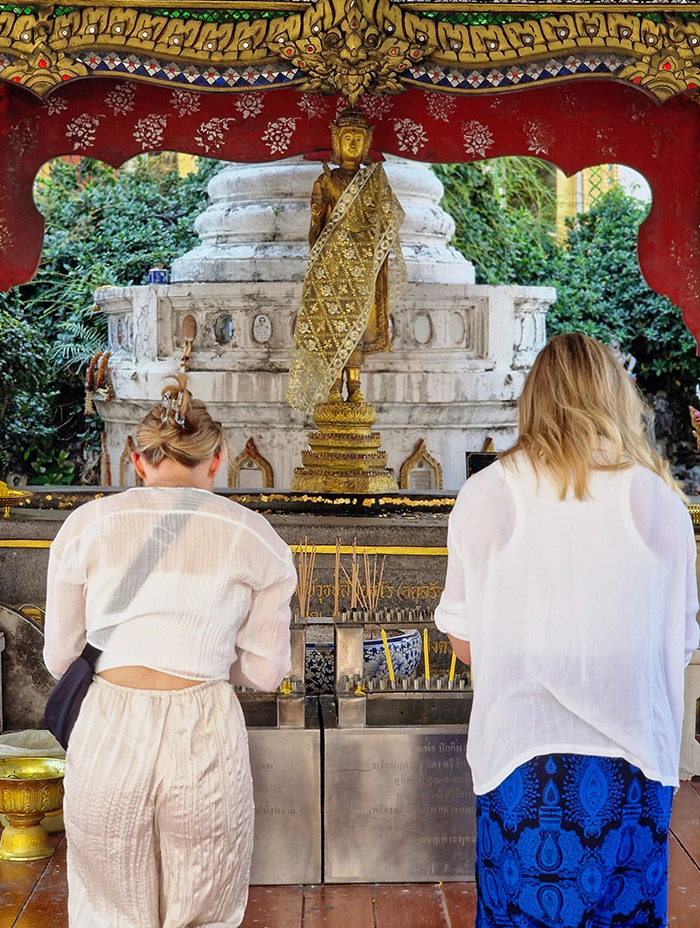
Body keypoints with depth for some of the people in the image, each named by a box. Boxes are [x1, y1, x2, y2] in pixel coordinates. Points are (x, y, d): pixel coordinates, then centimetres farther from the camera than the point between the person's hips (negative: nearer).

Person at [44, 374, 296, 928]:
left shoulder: (86, 525, 5)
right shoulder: (255, 538, 3)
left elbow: (60, 658, 10)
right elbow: (266, 671, 5)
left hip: (107, 736, 1)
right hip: (205, 739, -1)